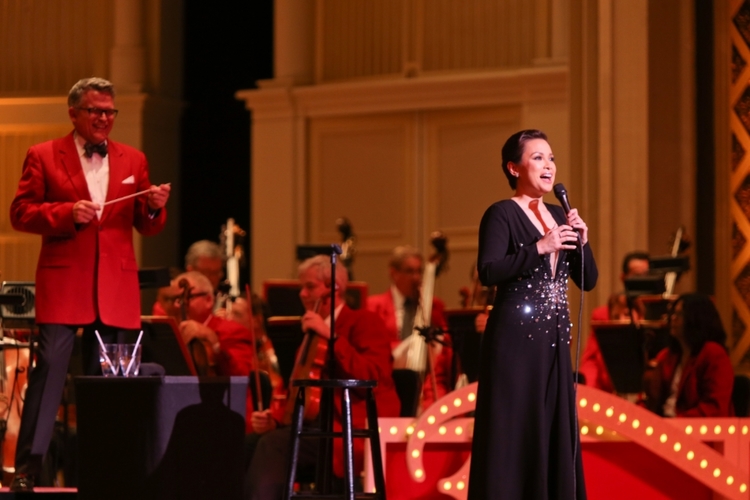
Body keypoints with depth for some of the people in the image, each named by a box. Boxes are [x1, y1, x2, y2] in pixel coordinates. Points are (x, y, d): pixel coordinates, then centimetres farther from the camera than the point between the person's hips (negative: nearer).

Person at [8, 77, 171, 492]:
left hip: (116, 287, 4)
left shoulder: (133, 160, 14)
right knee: (49, 368, -10)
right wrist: (67, 213, -15)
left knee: (106, 376, 6)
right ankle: (27, 468, -8)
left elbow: (145, 226, 15)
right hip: (63, 283, -4)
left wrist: (154, 209, -8)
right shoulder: (43, 156, 4)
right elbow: (21, 213, -2)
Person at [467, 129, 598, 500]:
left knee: (556, 431, 5)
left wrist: (582, 241, -2)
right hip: (516, 337, -7)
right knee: (514, 429, -8)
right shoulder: (501, 214, -5)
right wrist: (538, 247, -23)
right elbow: (488, 272, -19)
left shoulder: (559, 217, 15)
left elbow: (588, 280, 14)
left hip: (555, 338, 7)